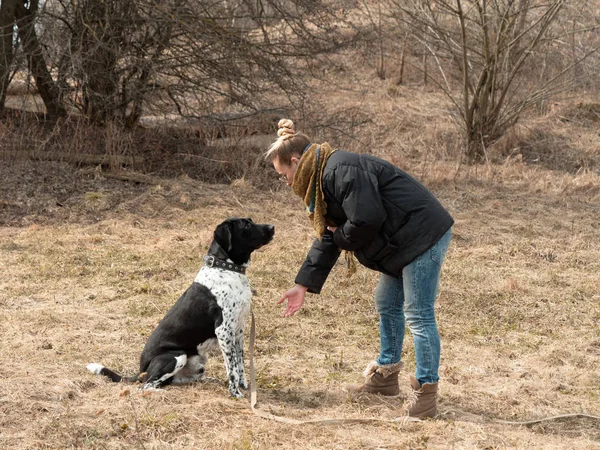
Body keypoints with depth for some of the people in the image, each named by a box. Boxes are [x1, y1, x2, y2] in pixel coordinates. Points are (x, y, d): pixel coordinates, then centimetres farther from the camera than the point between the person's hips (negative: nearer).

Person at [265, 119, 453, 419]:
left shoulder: (342, 171, -21)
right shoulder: (323, 179, 14)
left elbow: (366, 220, -28)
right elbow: (328, 238, 19)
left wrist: (341, 237, -6)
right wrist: (303, 286, 16)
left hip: (424, 235, -11)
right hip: (403, 243, 11)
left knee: (418, 315, -8)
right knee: (387, 304, 20)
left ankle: (426, 392, -1)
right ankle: (385, 376, 33)